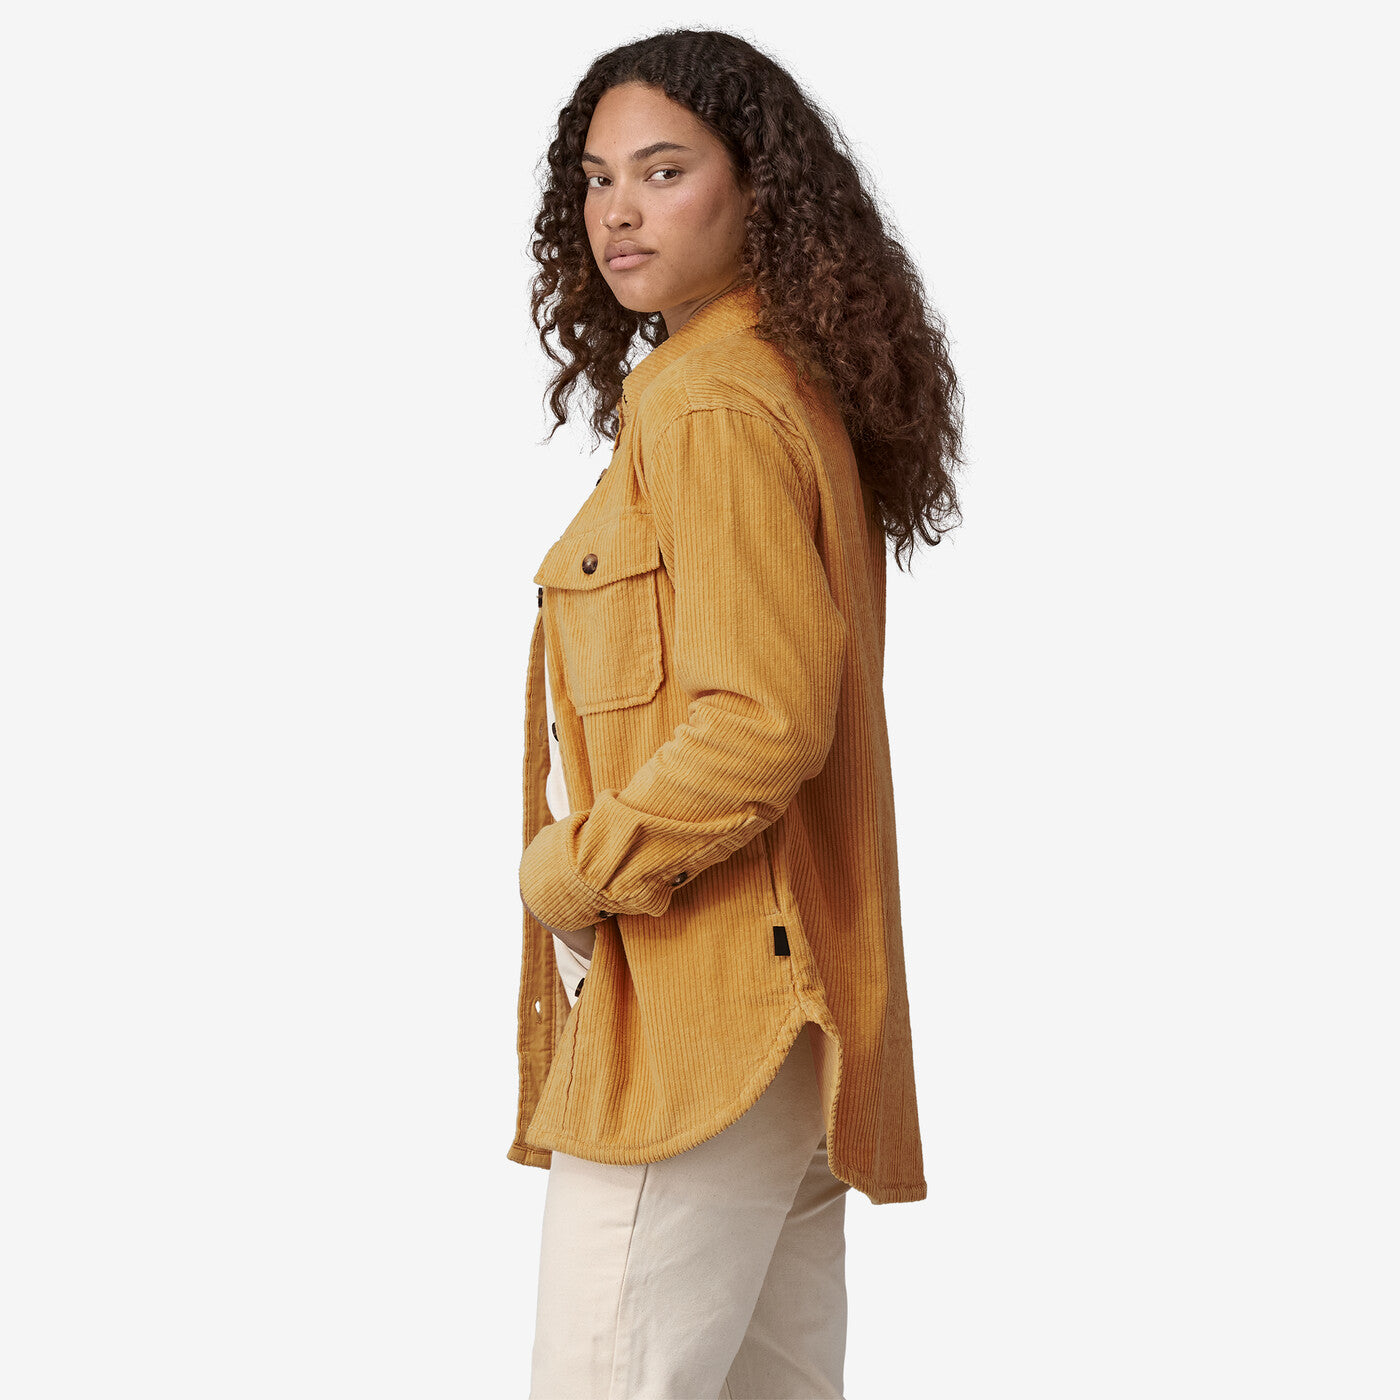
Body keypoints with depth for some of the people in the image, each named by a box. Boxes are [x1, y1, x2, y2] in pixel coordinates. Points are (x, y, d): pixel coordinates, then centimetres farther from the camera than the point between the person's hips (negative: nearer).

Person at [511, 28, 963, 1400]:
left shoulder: (714, 411, -15)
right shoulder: (790, 389, 16)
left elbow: (761, 721, -23)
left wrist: (573, 870, -12)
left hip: (693, 1022, -10)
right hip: (782, 1026, 10)